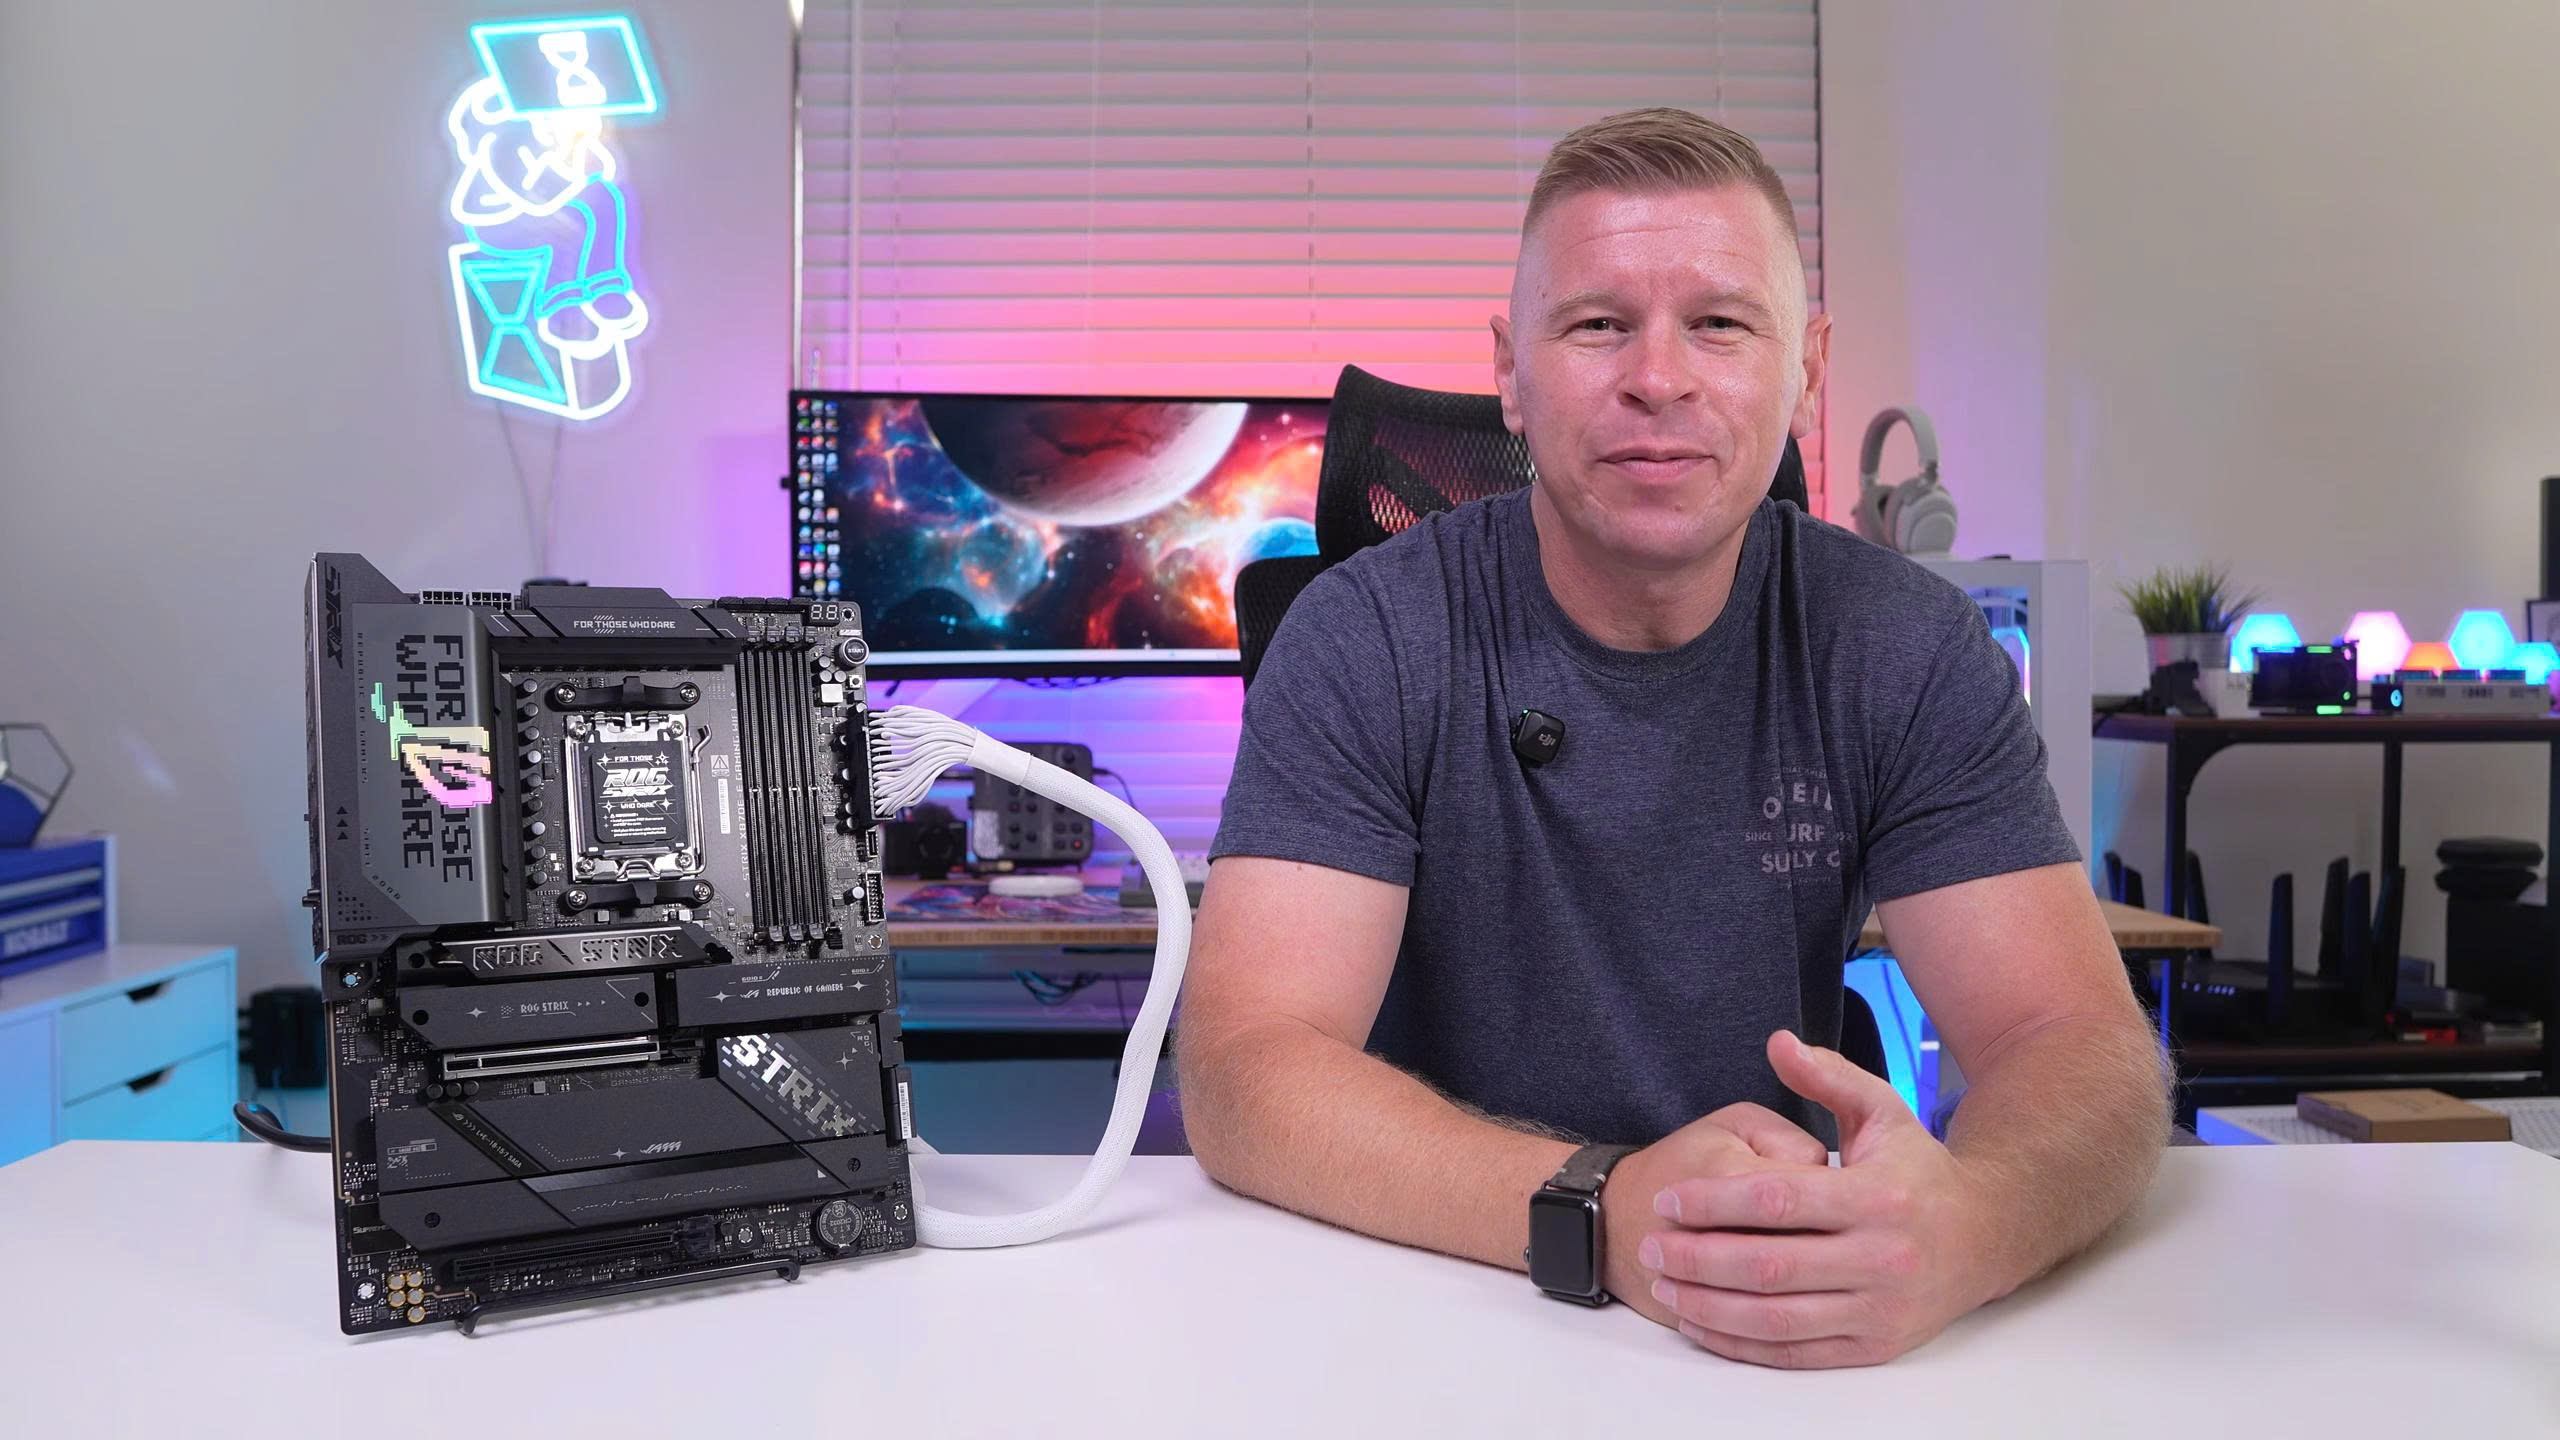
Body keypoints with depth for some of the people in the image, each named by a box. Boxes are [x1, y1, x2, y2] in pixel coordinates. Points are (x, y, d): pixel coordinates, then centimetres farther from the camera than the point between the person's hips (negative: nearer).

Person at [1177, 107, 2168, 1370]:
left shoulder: (1906, 650, -4)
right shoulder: (1367, 639, -11)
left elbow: (2078, 1042, -10)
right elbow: (1244, 1068, -19)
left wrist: (1960, 1225, -33)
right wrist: (1604, 1211, -34)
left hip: (1788, 1346, 3)